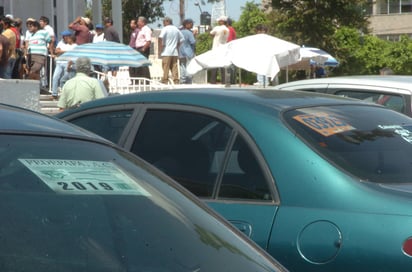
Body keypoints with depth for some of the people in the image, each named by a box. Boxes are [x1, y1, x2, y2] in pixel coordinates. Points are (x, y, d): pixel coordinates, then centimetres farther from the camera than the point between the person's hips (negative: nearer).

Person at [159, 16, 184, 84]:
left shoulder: (165, 29, -7)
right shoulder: (176, 29, 13)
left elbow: (160, 37, -23)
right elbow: (182, 39, 19)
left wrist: (161, 45, -11)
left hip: (166, 52, -6)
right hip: (175, 52, 6)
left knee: (165, 68, -4)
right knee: (174, 67, 6)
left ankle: (165, 82, -6)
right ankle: (176, 81, 4)